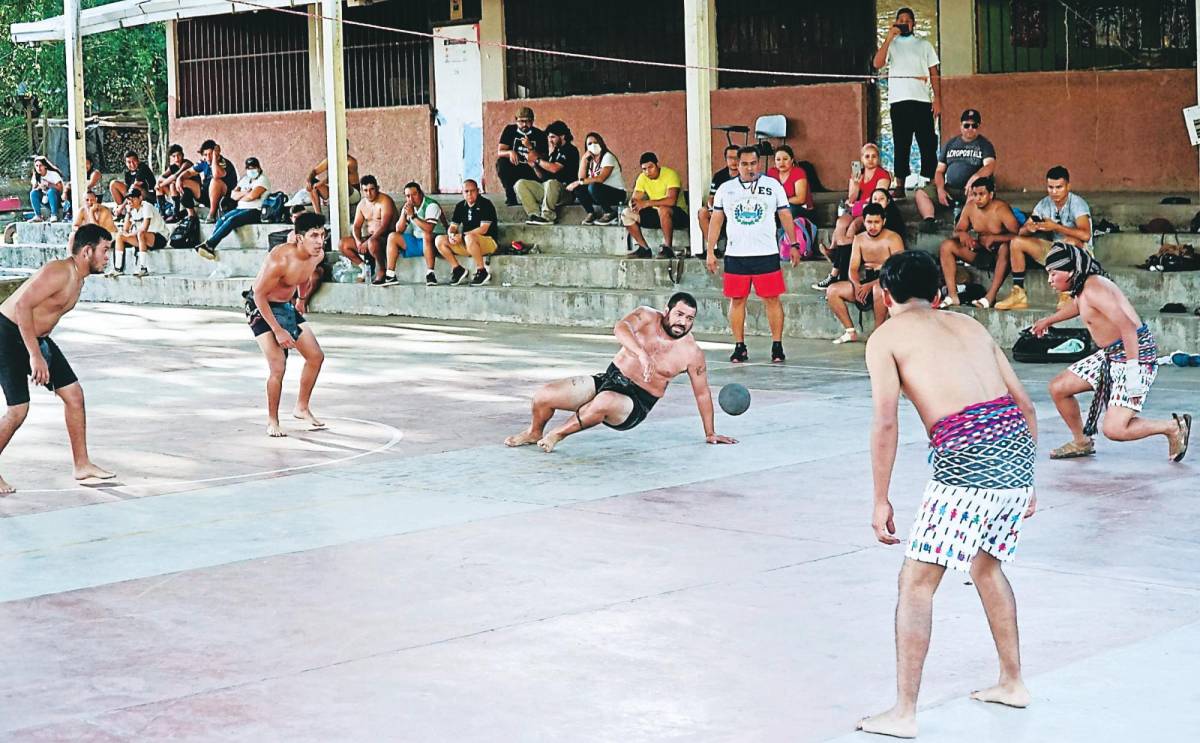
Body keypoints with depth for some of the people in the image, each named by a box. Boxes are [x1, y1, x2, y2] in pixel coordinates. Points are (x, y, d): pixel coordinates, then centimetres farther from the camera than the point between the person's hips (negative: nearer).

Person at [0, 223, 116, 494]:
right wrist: (35, 356, -32)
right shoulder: (59, 272, -23)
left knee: (74, 394, 5)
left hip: (37, 338, 10)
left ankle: (82, 464, 14)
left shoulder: (78, 279, 7)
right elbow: (22, 305, -31)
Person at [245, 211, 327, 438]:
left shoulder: (318, 255, -10)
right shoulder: (280, 259, -33)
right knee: (278, 365, -17)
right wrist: (278, 331, -25)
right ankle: (272, 421, 1)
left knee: (316, 356, 8)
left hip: (287, 306, 8)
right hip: (261, 308, -8)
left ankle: (302, 408, 26)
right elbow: (259, 295, -27)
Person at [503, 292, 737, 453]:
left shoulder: (692, 353, -6)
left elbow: (702, 393, 6)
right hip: (609, 379, 3)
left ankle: (559, 434, -14)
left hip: (636, 403, -3)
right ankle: (534, 433, 22)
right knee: (543, 396, -13)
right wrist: (641, 353, -44)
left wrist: (710, 434, 9)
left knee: (605, 402, -41)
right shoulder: (648, 317, -5)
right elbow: (621, 328, -26)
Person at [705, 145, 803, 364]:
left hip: (766, 253, -1)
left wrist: (794, 244, 2)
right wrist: (710, 251, 4)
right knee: (737, 300, 3)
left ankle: (777, 347, 2)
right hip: (735, 254, 1)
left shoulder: (772, 185, 6)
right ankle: (739, 347, 10)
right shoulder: (725, 189, 9)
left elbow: (785, 216, 8)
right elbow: (716, 221, 10)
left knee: (772, 299, -3)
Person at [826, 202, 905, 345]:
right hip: (866, 282, 6)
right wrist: (857, 285, -19)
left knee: (878, 289, -42)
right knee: (832, 291, -11)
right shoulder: (859, 239, 7)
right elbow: (853, 269, 5)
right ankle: (850, 331, -6)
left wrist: (870, 285, -26)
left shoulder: (893, 239, -10)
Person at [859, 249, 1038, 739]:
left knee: (916, 582, 3)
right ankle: (1012, 683, 36)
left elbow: (885, 422, -5)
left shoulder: (886, 336, 7)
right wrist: (1025, 481, 27)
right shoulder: (970, 325, 23)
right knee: (987, 564, 28)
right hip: (1015, 445, 7)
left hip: (965, 454, -6)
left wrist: (881, 501, -1)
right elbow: (1025, 405, 21)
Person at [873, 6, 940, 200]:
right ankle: (900, 185, -2)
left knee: (928, 144, -4)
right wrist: (889, 38, -12)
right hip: (898, 101, 0)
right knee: (901, 145, -1)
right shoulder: (891, 45, 12)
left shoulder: (924, 45, 14)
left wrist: (937, 99, -1)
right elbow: (877, 64, -7)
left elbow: (934, 74, 11)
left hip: (922, 100, 1)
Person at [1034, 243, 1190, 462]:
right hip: (1111, 354, 10)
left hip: (1137, 354, -10)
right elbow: (1076, 306, 35)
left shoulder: (1094, 288, -22)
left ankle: (1174, 427, 2)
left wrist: (1132, 369, -34)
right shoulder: (1082, 288, 8)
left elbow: (1127, 326, -30)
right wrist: (1049, 320, 52)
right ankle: (1081, 442, 28)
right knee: (1058, 388, 10)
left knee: (1113, 429, -19)